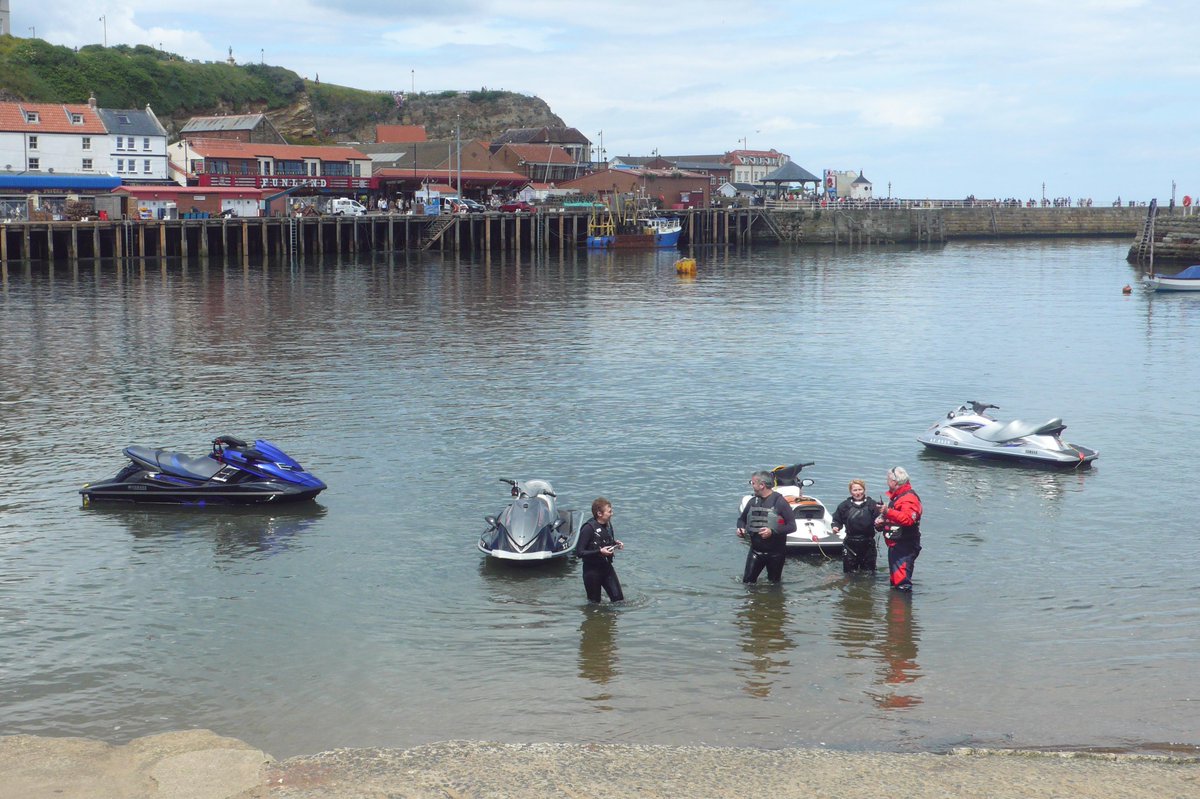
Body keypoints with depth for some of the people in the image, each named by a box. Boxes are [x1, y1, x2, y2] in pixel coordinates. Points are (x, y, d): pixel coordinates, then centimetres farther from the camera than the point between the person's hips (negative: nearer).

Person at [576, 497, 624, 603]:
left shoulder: (608, 524, 2)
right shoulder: (588, 528, -21)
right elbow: (579, 552, -22)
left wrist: (616, 544, -2)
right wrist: (599, 552, -29)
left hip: (607, 567, 6)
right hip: (592, 570, -6)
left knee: (619, 598, 3)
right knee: (594, 602, 7)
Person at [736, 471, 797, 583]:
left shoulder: (779, 502, -12)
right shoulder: (753, 501, 4)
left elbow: (792, 526, -14)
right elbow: (742, 519, 18)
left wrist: (772, 532, -27)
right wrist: (741, 528, -6)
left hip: (775, 552, -3)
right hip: (755, 550, 4)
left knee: (774, 583, 12)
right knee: (747, 582, 0)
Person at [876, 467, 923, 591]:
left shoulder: (909, 498, -16)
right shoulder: (896, 496, 18)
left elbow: (908, 519, -33)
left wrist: (888, 512, -41)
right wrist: (882, 521, 10)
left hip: (905, 547, -11)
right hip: (895, 545, 11)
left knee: (902, 582, -16)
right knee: (895, 581, 19)